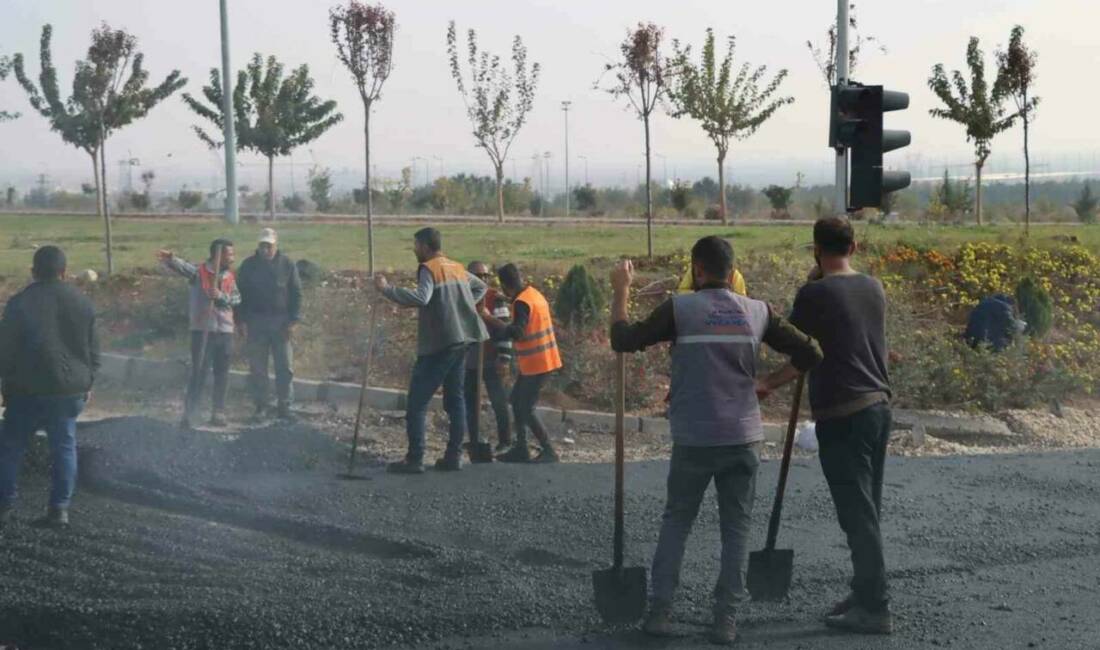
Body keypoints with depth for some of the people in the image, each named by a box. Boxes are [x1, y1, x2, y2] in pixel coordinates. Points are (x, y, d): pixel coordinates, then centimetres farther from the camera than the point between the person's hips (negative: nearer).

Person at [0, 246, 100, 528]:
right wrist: (87, 383, 19)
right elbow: (93, 350, 9)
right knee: (64, 447, 10)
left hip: (29, 389, -3)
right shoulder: (82, 303, 3)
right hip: (71, 389, 3)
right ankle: (60, 508, 6)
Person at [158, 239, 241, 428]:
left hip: (225, 330, 4)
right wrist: (171, 260, -46)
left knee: (222, 374, 9)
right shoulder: (199, 271, -6)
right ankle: (189, 413, 0)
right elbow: (183, 267, -25)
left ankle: (218, 413, 18)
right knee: (198, 373, -4)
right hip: (202, 329, -4)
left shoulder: (230, 276, 9)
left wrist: (221, 295, -20)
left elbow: (237, 299, -1)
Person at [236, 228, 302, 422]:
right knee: (257, 367, 2)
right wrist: (241, 321, -2)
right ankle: (260, 404, 10)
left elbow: (296, 294, 4)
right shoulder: (248, 265, 3)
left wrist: (292, 321, -3)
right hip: (255, 322, 0)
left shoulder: (287, 265, 3)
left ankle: (284, 406, 5)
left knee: (285, 366, -2)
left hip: (280, 322, 0)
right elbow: (240, 294, 6)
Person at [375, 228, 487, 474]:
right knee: (455, 398, 14)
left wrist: (387, 289, -23)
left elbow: (421, 297, -26)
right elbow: (481, 287, 33)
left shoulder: (429, 268, -9)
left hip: (439, 344, -8)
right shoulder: (457, 268, 17)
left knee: (417, 402, -5)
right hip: (462, 340, 8)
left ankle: (414, 460, -8)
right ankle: (454, 456, 13)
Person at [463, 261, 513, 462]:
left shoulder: (495, 299, -4)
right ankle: (474, 442, 17)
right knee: (470, 402, 8)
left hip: (489, 360, -5)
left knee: (498, 400, -3)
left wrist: (503, 354, -14)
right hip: (468, 361, 5)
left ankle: (505, 441, 6)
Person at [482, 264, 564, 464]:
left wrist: (489, 318, -20)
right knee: (518, 401, 15)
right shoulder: (534, 294, 10)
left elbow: (515, 333, -27)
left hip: (536, 364, -10)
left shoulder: (522, 302, -19)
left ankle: (548, 451, -1)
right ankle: (520, 449, 18)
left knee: (527, 409, -4)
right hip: (539, 361, 10)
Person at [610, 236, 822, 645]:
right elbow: (808, 354, 4)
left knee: (676, 522, 14)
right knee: (736, 529, 9)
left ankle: (660, 612, 11)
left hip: (693, 440, -1)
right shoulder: (757, 312, 2)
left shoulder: (680, 308, -7)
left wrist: (621, 290, 7)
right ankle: (725, 619, 6)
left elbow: (623, 340, -3)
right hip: (743, 439, 1)